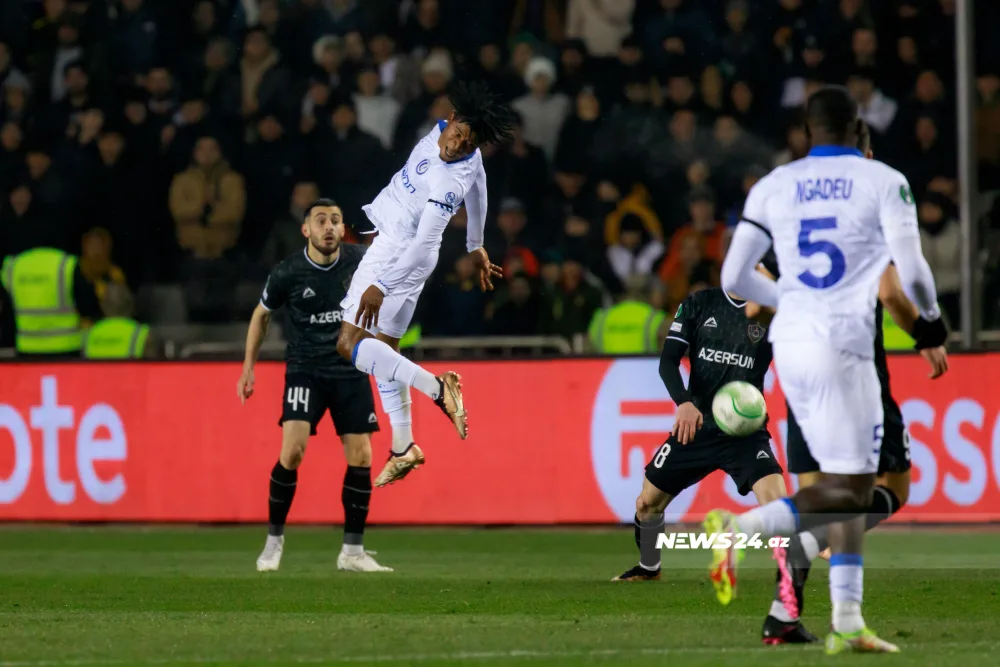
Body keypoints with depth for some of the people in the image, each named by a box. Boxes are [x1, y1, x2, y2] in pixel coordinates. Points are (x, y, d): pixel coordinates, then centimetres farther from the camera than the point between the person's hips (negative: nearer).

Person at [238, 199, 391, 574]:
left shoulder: (360, 261, -6)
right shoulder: (287, 274, -11)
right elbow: (261, 315, 7)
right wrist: (248, 367, 6)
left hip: (351, 368, 3)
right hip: (305, 370, -3)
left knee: (360, 457, -3)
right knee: (292, 450, -19)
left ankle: (352, 552, 8)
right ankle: (274, 540, -2)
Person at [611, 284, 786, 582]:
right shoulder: (699, 304, 0)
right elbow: (668, 361, -6)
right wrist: (684, 402, -23)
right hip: (697, 425, 2)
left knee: (776, 500, -26)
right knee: (647, 502, 11)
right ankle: (648, 569, 39)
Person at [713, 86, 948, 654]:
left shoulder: (773, 187, 11)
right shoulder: (884, 182, -1)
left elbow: (735, 278, 10)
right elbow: (911, 269, -8)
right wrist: (932, 317, 13)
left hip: (790, 342, 6)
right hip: (842, 345, -6)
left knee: (851, 483, 12)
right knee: (848, 490, -4)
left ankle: (848, 622, 7)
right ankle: (739, 529, -23)